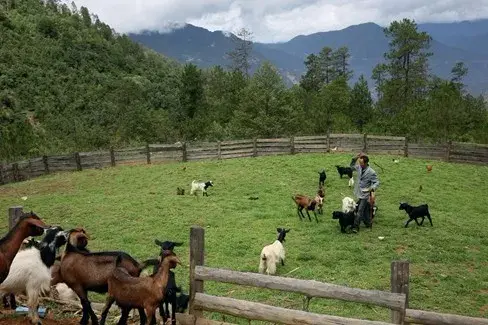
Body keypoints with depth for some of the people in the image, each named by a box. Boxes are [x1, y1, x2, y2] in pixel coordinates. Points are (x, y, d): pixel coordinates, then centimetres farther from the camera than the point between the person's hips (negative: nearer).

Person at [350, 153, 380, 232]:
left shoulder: (371, 172, -20)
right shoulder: (359, 168, -2)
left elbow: (377, 182, -14)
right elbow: (352, 165, 16)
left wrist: (372, 188, -34)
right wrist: (355, 159, -3)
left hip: (365, 194, -7)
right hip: (359, 192, 7)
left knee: (360, 210, -8)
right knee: (365, 209, 19)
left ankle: (356, 226, -4)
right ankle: (368, 223, 34)